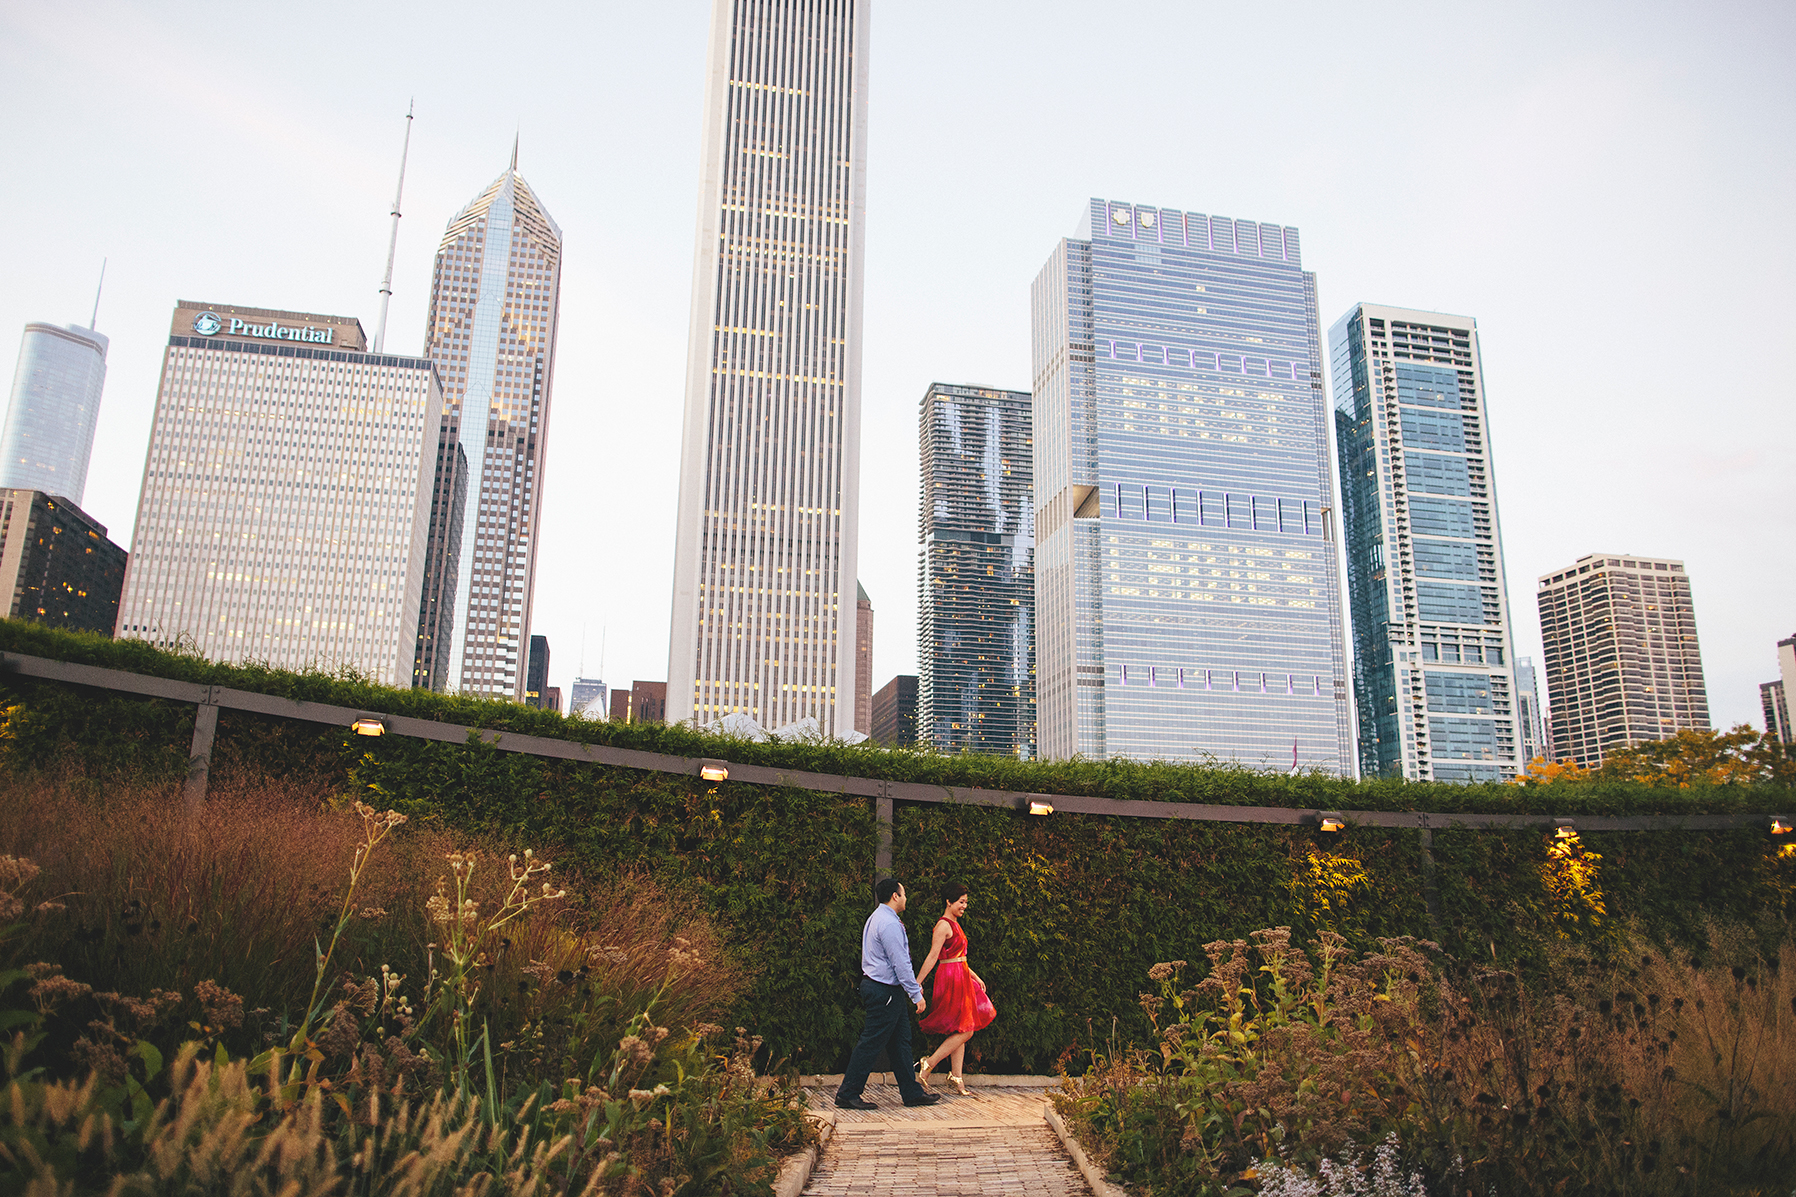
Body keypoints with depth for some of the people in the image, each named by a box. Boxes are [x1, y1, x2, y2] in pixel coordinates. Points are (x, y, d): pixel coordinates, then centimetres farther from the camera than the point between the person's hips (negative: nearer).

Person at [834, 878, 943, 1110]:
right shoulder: (889, 924, -19)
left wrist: (913, 986, 22)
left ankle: (912, 1092, 19)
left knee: (900, 1041, 13)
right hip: (885, 992, -11)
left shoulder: (877, 918, 15)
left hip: (888, 990, 11)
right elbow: (900, 963, -21)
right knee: (871, 1043, -4)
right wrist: (916, 994, -15)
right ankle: (848, 1094, 2)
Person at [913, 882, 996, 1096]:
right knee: (964, 1031, -8)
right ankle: (928, 1065, -4)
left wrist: (975, 977, 27)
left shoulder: (954, 924, 16)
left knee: (962, 1031, 9)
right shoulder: (943, 925, -13)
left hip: (961, 979, 10)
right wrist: (918, 983, -20)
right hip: (951, 980, -10)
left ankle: (957, 1076, 12)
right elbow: (933, 956, -18)